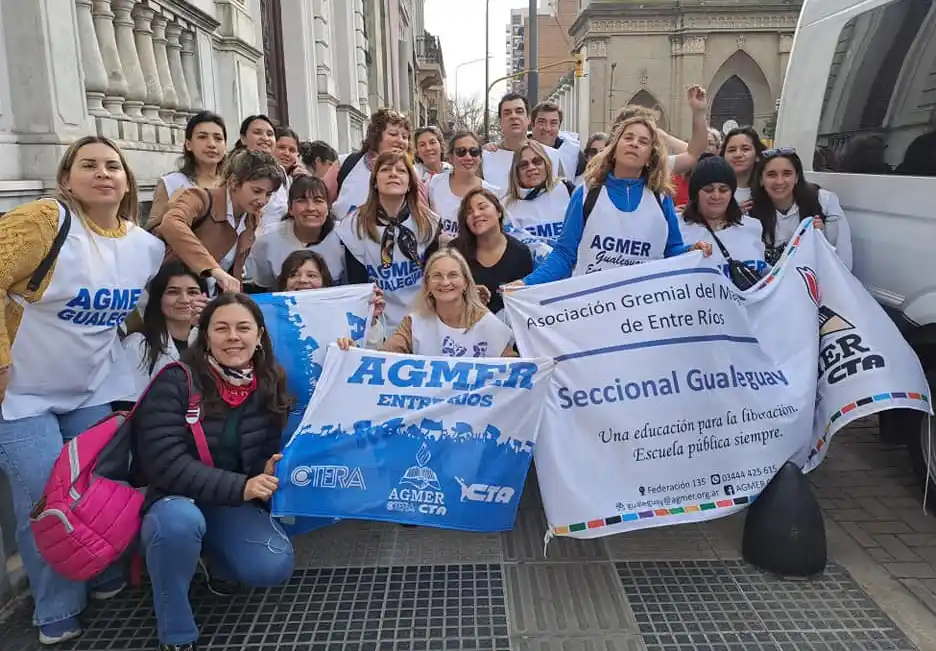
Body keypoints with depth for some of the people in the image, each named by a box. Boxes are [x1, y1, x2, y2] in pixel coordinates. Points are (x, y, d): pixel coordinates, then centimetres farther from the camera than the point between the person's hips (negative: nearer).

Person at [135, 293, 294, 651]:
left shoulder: (271, 386, -3)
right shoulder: (174, 381, -15)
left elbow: (273, 453, 8)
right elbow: (165, 463, -22)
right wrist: (240, 487, -29)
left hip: (234, 506, 3)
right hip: (177, 501, -3)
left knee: (274, 567, -20)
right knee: (180, 520, -36)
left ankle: (216, 560, 16)